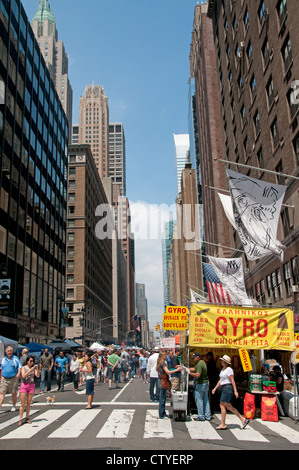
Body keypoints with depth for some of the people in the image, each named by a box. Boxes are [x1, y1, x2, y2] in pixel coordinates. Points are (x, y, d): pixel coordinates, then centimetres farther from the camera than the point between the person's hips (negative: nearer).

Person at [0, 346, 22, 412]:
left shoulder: (15, 359, 0)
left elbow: (19, 367, -3)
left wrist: (18, 373, -20)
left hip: (13, 378, -2)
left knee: (14, 393, 5)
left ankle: (14, 406, 20)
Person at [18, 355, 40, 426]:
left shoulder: (33, 368, 7)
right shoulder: (23, 368, 0)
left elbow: (37, 375, -4)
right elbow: (24, 376, -15)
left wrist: (37, 369, -20)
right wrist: (30, 370, -22)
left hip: (31, 385, 3)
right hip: (24, 385, -3)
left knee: (29, 403, 6)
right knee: (23, 403, -4)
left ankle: (27, 418, 14)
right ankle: (20, 419, -1)